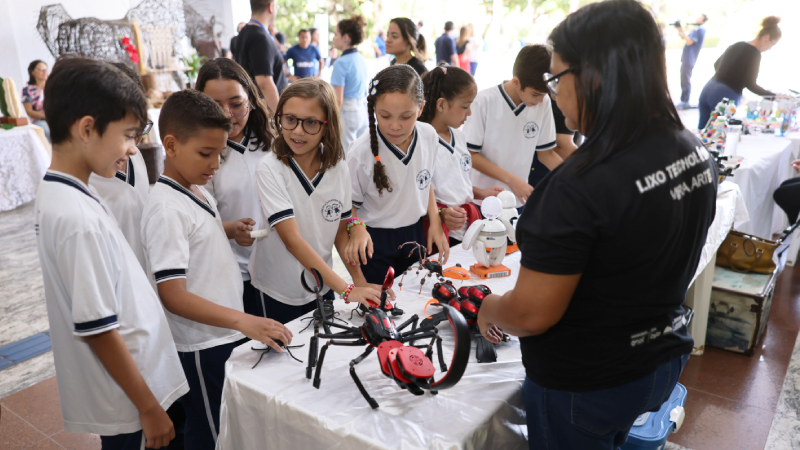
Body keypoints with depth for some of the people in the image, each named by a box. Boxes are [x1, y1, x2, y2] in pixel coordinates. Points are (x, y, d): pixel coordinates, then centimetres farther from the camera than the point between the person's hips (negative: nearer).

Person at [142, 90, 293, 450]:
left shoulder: (198, 190, 4)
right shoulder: (165, 208, -22)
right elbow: (173, 296, -26)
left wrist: (229, 230, 3)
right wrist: (243, 321, -36)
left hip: (227, 332, 8)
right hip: (202, 347, -8)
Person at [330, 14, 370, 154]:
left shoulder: (342, 63, -14)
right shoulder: (361, 59, 10)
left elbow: (338, 100, -16)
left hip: (347, 112, -8)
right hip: (363, 110, 8)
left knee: (346, 157, -2)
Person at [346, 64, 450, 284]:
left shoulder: (429, 137, -8)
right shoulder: (361, 152, -22)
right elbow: (349, 204, -12)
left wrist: (435, 222, 2)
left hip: (414, 234, 5)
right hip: (374, 242, -4)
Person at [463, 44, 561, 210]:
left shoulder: (544, 103, -4)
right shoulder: (485, 101, -15)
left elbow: (546, 153, 5)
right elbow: (470, 154, -13)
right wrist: (511, 179, -19)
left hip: (519, 202, 3)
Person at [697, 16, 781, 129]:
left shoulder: (737, 45, 16)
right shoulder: (755, 53, -8)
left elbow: (717, 64, 30)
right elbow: (750, 85, -11)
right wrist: (774, 96, -2)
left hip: (708, 89, 8)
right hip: (726, 97, -8)